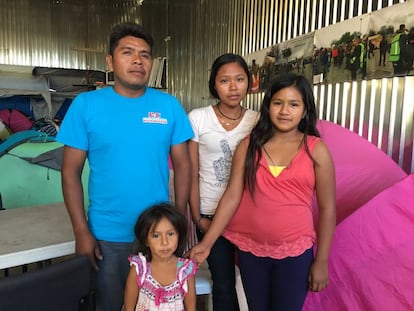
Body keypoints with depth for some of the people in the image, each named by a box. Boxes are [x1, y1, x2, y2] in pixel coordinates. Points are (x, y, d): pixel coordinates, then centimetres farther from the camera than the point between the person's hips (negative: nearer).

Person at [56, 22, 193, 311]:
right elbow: (71, 171, -5)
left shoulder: (170, 105, -4)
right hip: (106, 235, -1)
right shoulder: (86, 105, -7)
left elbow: (182, 165, -1)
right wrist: (82, 232, -8)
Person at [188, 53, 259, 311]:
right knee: (224, 287, 7)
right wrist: (198, 217, -5)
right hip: (211, 214, -1)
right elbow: (191, 174, -5)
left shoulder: (258, 121, -1)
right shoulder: (198, 118, -7)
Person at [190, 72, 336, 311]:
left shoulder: (316, 150, -6)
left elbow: (327, 209, -3)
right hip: (250, 248, 2)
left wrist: (321, 261, -2)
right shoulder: (249, 145, -3)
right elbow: (232, 197, -6)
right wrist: (207, 243, -9)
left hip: (294, 251, -2)